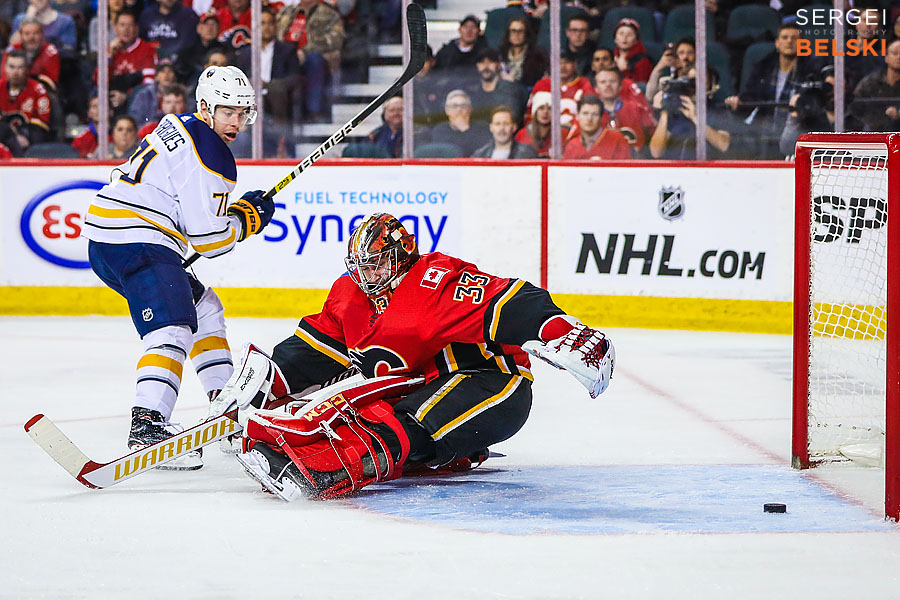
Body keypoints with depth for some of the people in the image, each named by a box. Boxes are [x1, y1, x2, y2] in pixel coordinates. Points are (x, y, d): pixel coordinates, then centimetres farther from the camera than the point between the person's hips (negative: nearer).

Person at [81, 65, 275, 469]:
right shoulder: (210, 156, -13)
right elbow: (210, 238, -13)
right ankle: (147, 427, -41)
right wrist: (249, 217, 6)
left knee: (203, 307, 25)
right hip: (136, 243, -11)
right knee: (172, 328, -25)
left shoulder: (179, 127, 19)